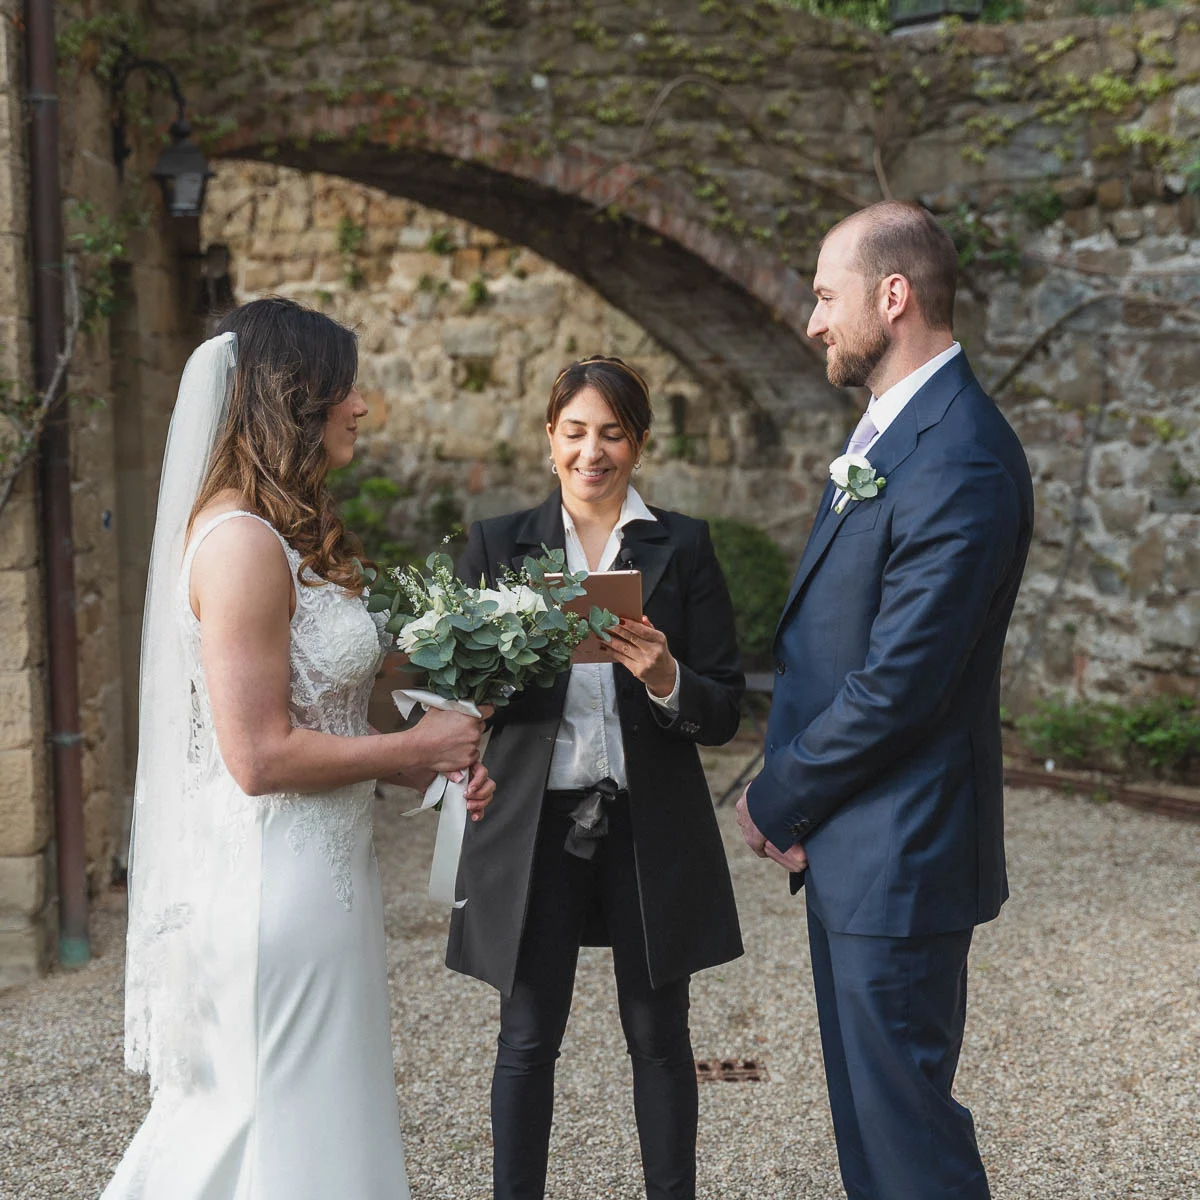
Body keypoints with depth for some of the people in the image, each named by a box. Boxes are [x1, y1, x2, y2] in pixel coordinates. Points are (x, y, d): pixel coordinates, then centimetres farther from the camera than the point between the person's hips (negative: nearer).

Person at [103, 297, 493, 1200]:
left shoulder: (291, 534, 12)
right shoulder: (241, 542, -19)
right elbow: (261, 757, -22)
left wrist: (431, 767, 5)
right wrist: (415, 749, -11)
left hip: (321, 875, 10)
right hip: (272, 882, -10)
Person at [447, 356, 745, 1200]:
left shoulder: (683, 547, 2)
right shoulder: (497, 545, 4)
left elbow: (725, 712, -1)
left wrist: (666, 680, -21)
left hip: (651, 830, 0)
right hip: (532, 826, 0)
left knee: (659, 1035, 10)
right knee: (528, 1038, 5)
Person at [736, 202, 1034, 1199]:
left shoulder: (961, 463, -22)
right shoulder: (890, 430, 11)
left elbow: (898, 685, -24)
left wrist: (776, 802, -10)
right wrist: (791, 794, 2)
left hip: (897, 859, -10)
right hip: (850, 846, 10)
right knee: (863, 1110, 20)